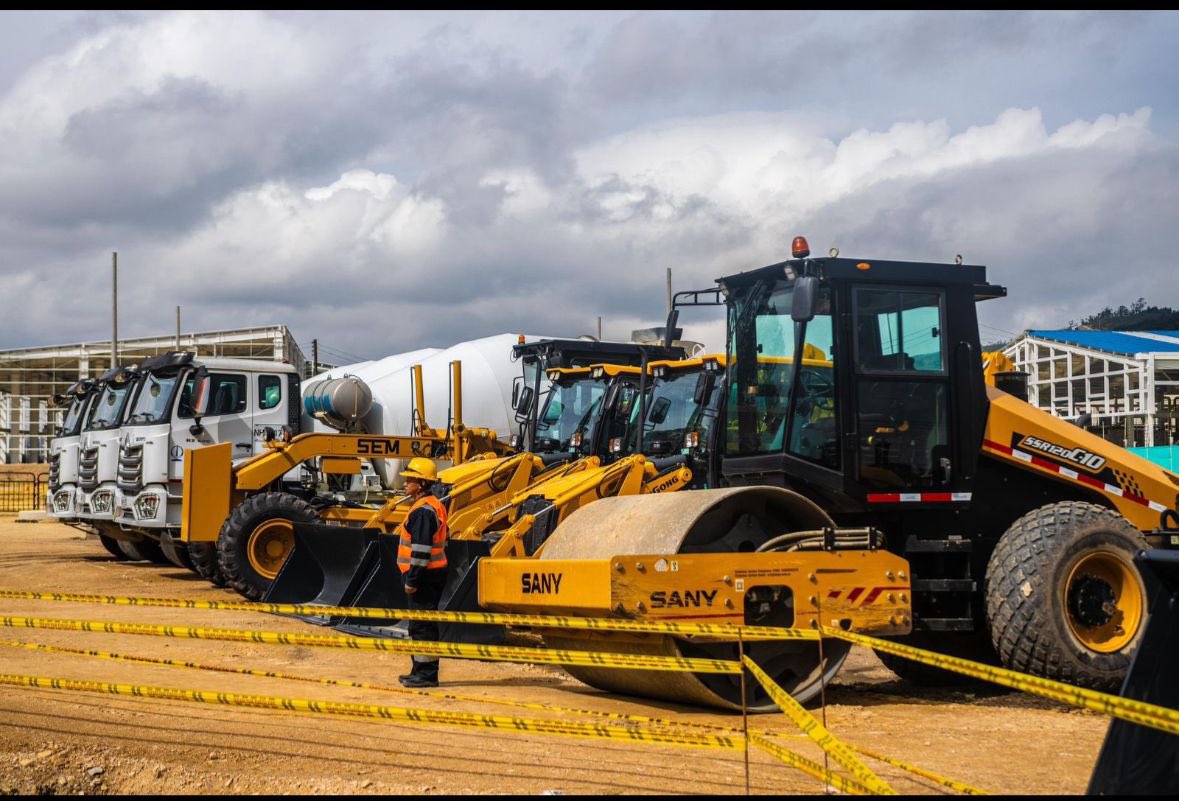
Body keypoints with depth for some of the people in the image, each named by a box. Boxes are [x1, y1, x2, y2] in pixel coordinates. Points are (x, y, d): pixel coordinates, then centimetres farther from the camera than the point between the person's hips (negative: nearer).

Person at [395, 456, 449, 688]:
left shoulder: (423, 510, -18)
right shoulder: (434, 506, 15)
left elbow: (421, 549, -22)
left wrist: (412, 580, -20)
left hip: (424, 576, -11)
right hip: (433, 574, 11)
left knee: (422, 625, -6)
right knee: (422, 625, 16)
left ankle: (426, 674, -3)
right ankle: (421, 671, 23)